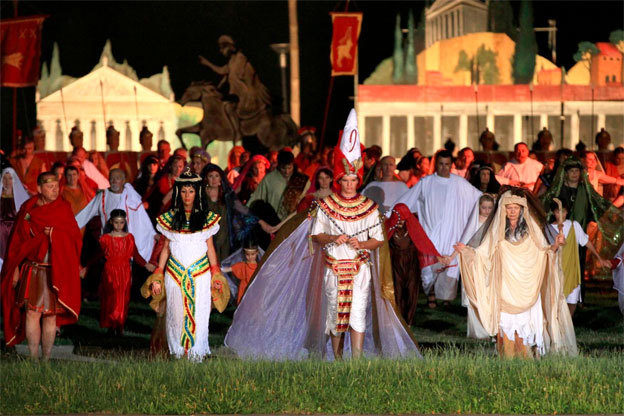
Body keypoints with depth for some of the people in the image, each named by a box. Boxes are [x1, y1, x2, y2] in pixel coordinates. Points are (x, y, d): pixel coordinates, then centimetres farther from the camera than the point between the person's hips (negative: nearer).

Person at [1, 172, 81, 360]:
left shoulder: (63, 209, 5)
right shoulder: (27, 209, 4)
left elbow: (74, 237, 2)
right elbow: (17, 241, 6)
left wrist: (54, 233, -12)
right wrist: (16, 267, 1)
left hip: (56, 272, 0)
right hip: (32, 270, 0)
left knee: (51, 315, 1)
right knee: (32, 313, -9)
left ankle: (46, 359, 10)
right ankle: (33, 358, -4)